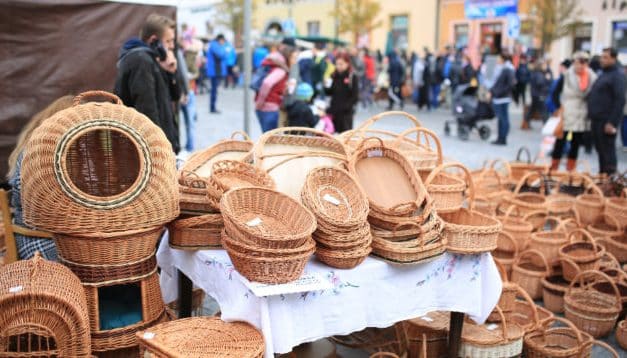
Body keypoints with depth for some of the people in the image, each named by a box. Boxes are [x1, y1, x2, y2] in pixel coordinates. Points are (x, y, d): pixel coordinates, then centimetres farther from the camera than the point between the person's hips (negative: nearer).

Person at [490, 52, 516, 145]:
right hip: (496, 97, 9)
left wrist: (500, 92, -16)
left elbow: (511, 84, -18)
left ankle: (503, 139, 2)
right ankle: (500, 138, 18)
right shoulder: (499, 69, 13)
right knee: (500, 118, 13)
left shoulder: (508, 70, -14)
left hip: (503, 98, -9)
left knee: (504, 119, -3)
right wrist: (491, 91, 10)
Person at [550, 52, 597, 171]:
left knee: (576, 143, 10)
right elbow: (556, 93, -2)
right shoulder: (566, 75, -6)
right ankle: (553, 168, 8)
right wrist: (559, 107, -9)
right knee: (560, 141, 0)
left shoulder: (593, 78, 0)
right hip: (566, 115, -3)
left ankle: (570, 169, 21)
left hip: (582, 117, 3)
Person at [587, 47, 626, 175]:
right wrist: (591, 115, 15)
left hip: (607, 121, -9)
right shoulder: (603, 74, 18)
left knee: (608, 151, -5)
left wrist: (612, 122, -22)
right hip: (597, 120, 9)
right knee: (600, 150, 15)